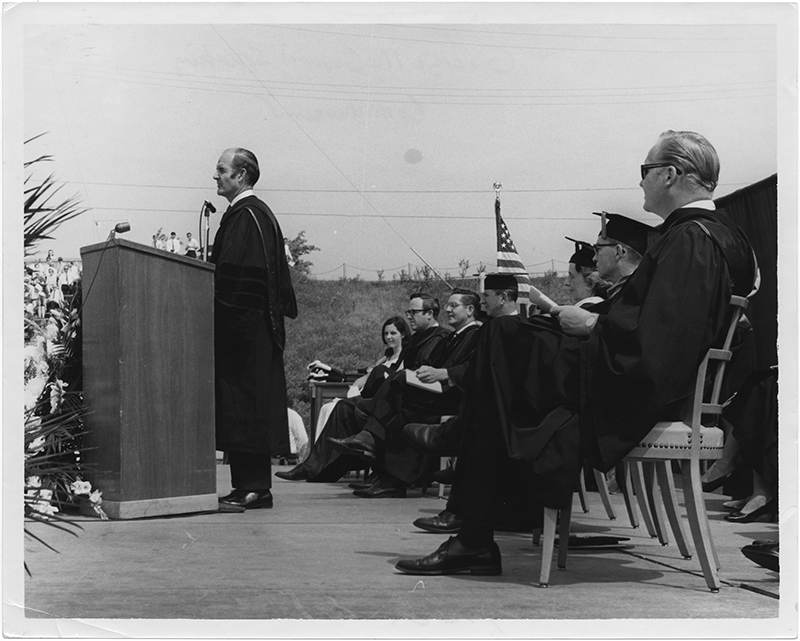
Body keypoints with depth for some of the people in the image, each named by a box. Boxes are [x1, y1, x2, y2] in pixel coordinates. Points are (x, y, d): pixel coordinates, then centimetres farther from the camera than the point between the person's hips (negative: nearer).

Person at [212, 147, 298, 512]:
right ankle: (253, 486, 15)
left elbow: (232, 275, -20)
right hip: (255, 326, 10)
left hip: (242, 327, -10)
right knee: (252, 406, 10)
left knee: (245, 404, -7)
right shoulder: (257, 213, 18)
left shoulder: (245, 216, -13)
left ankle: (253, 488, -4)